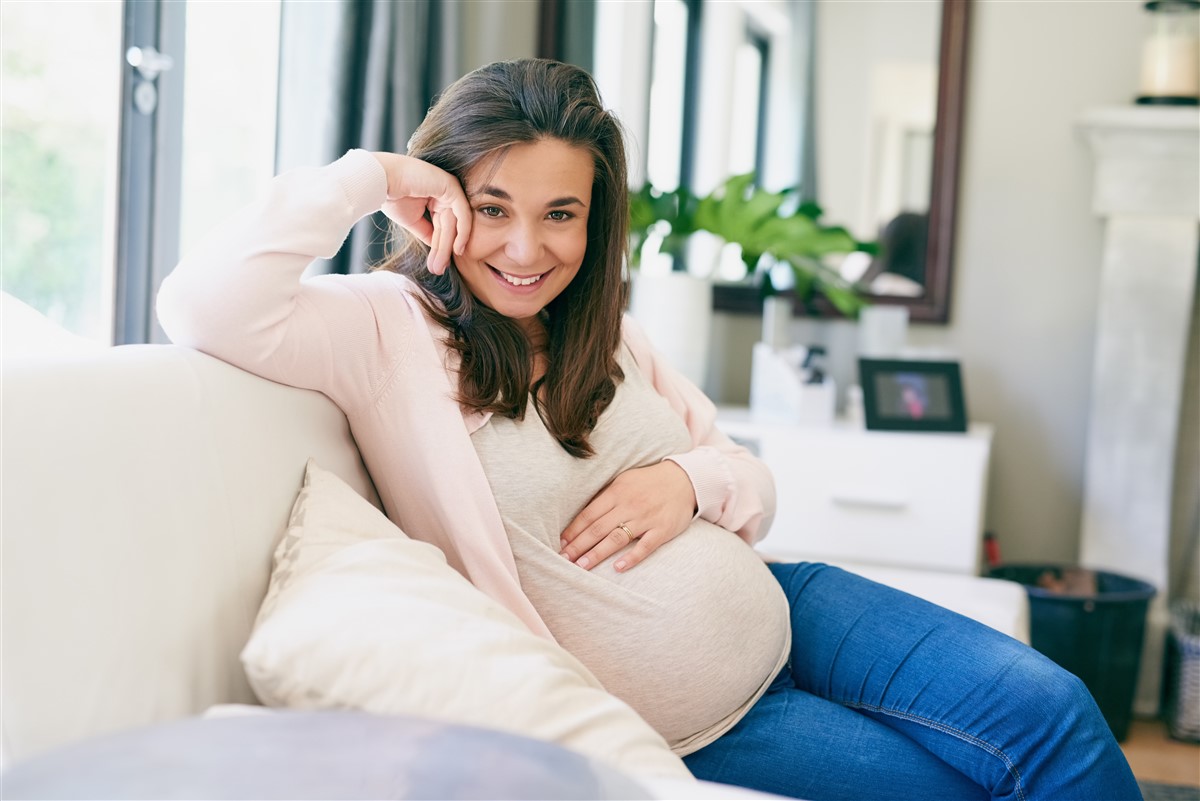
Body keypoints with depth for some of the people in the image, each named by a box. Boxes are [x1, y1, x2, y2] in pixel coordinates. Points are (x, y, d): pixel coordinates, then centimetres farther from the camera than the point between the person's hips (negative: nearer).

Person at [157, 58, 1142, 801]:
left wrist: (691, 479, -13)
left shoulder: (601, 333, 6)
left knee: (1048, 709, -6)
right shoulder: (387, 327, -12)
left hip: (779, 611, 6)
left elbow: (754, 486, 11)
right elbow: (202, 307, -29)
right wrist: (366, 177, -21)